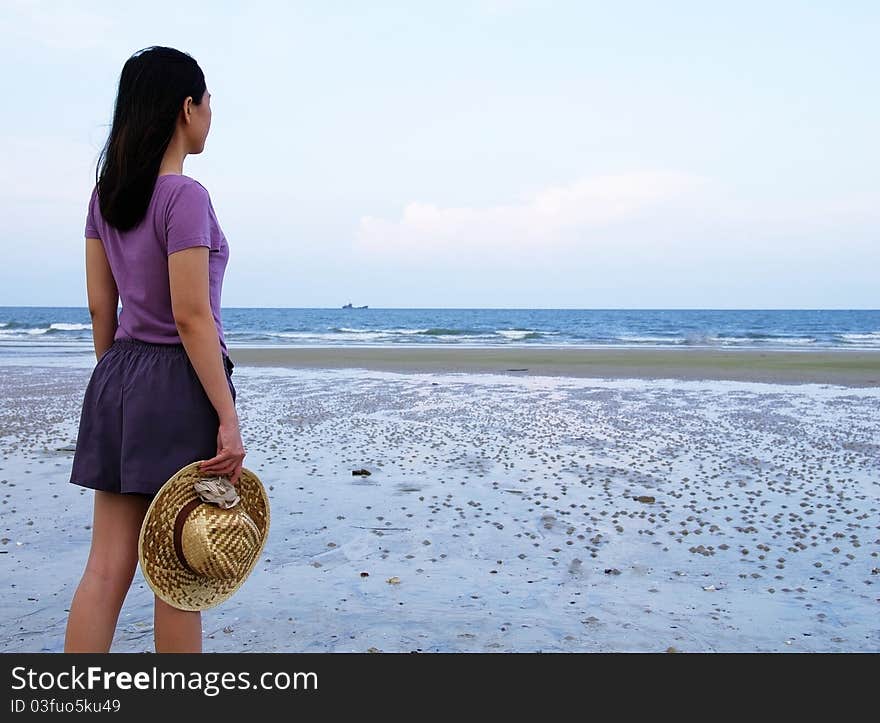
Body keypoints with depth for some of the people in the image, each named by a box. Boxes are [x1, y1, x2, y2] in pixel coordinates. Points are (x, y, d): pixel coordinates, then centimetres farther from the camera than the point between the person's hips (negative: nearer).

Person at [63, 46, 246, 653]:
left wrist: (118, 381, 20)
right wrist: (228, 419, -16)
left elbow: (101, 306, 12)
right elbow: (191, 318, -18)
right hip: (178, 383, -8)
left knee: (107, 567, 10)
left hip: (117, 380, 8)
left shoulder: (107, 194, 10)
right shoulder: (185, 197, -14)